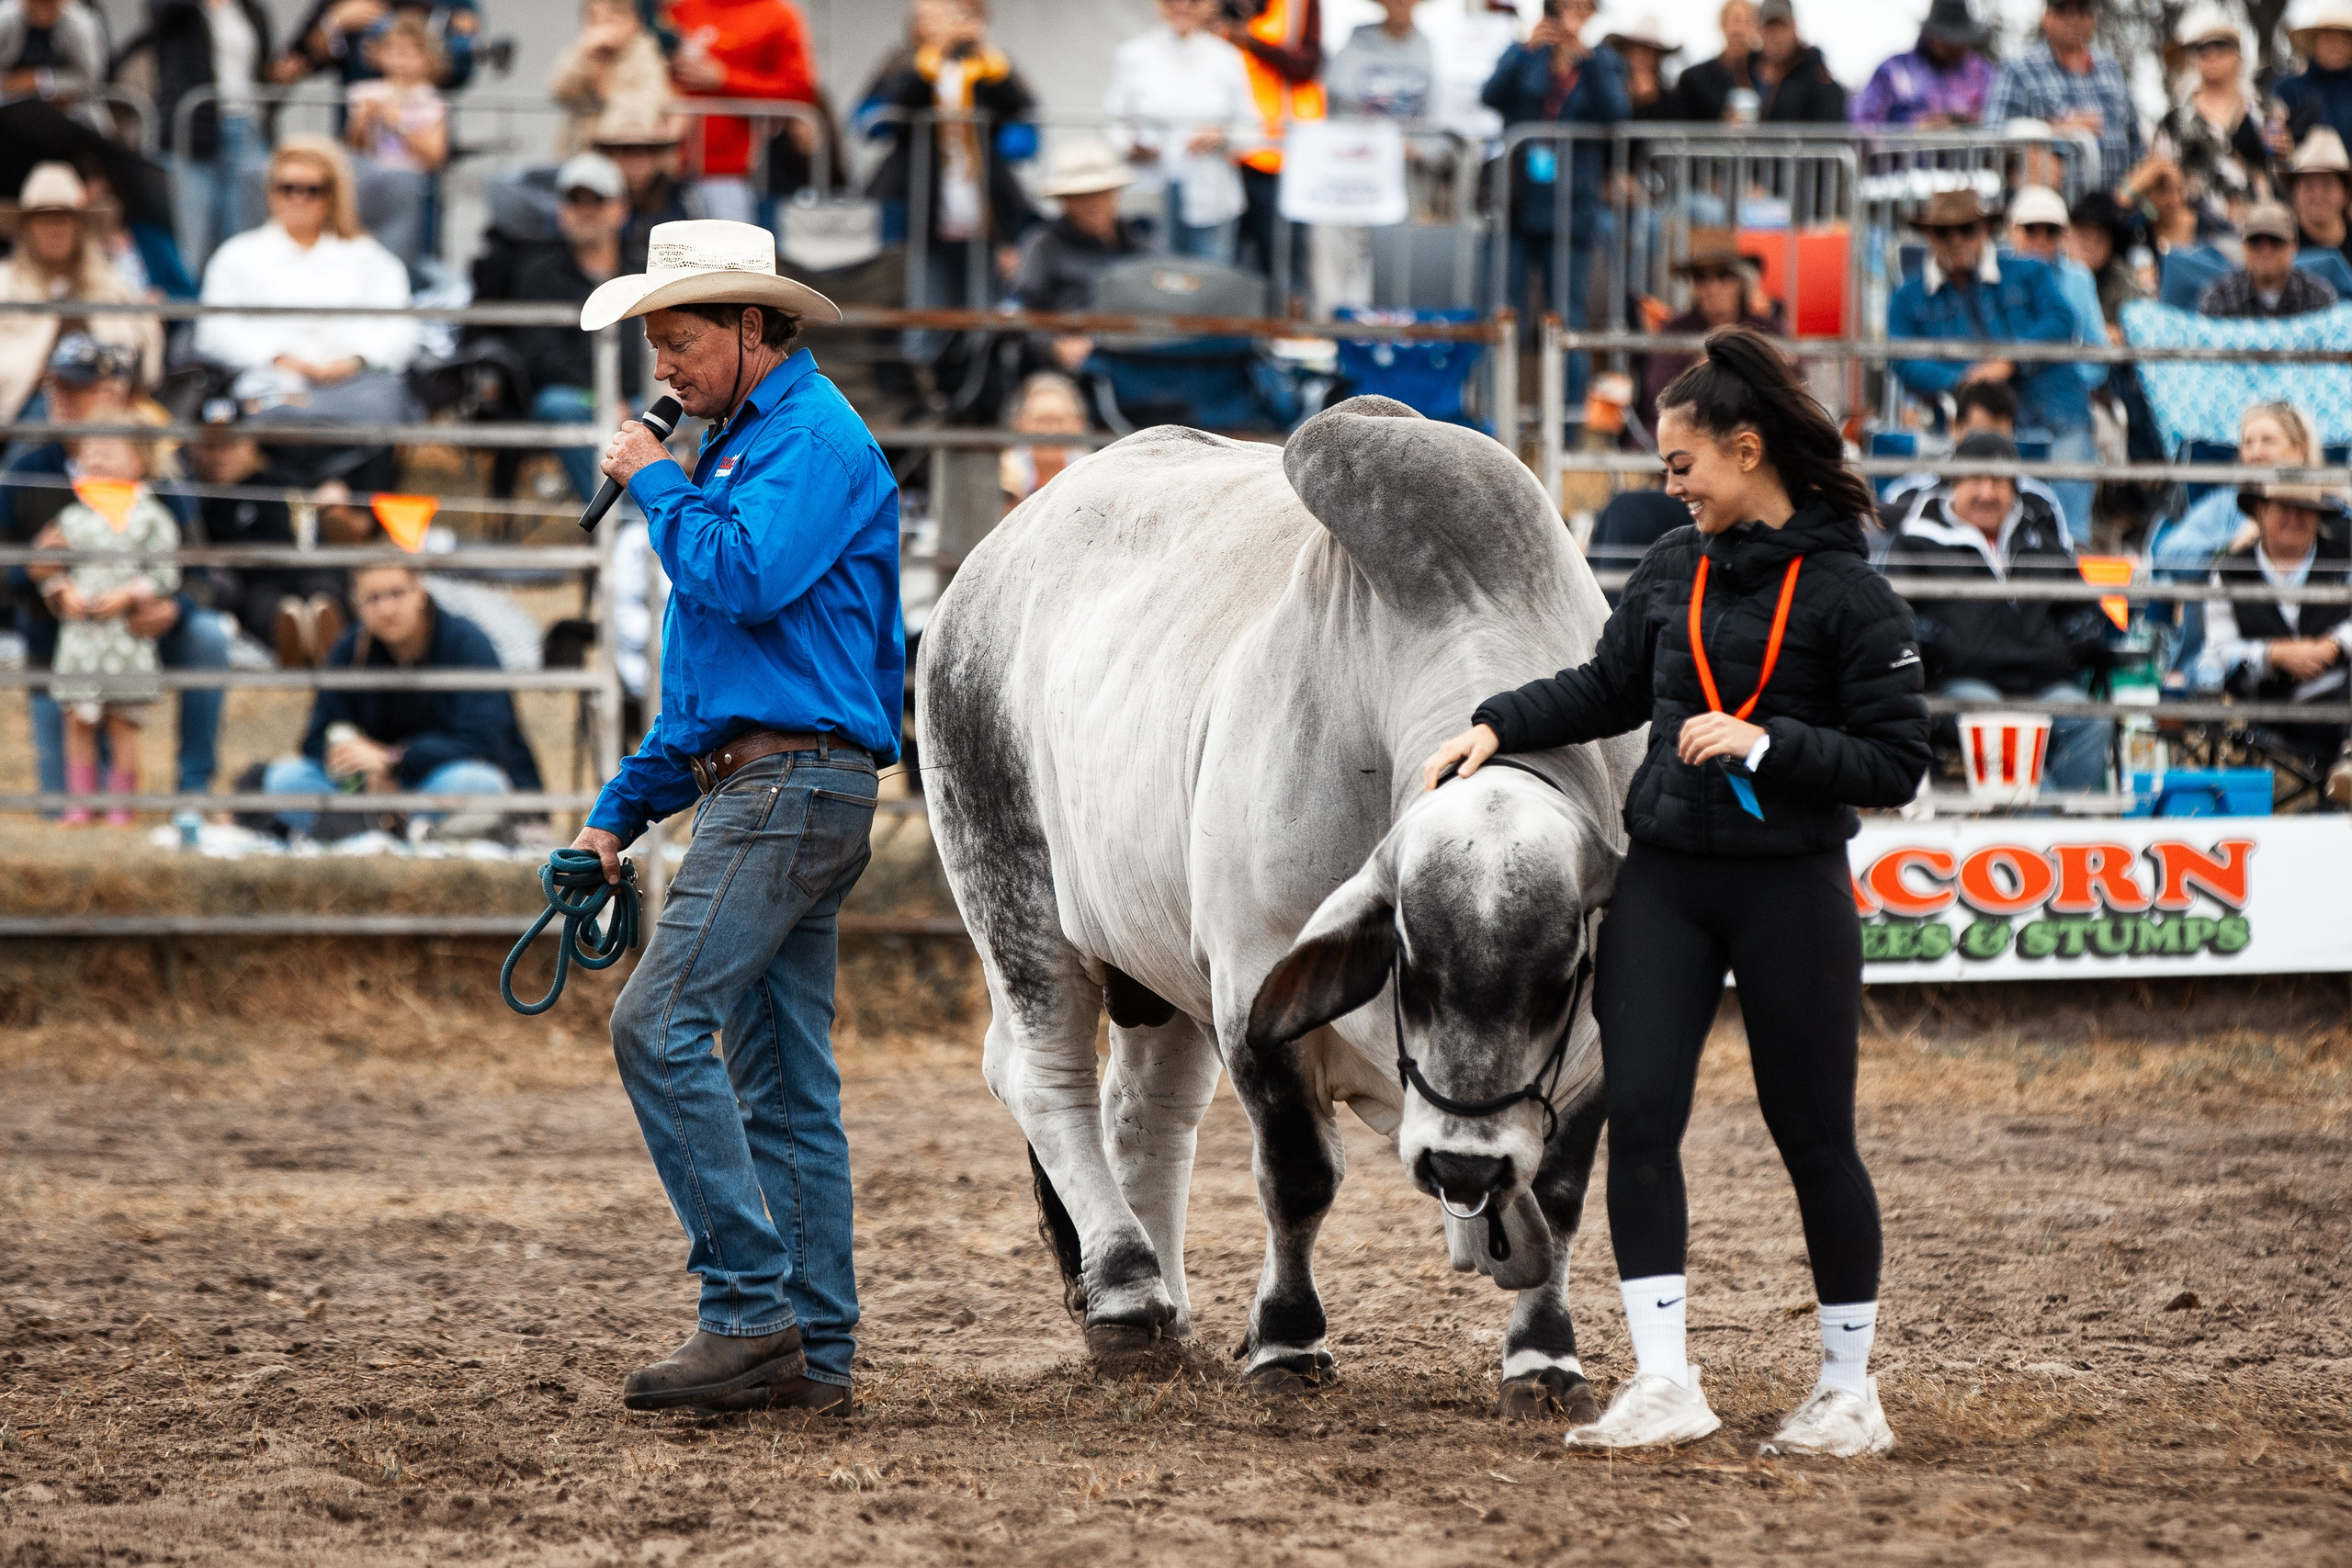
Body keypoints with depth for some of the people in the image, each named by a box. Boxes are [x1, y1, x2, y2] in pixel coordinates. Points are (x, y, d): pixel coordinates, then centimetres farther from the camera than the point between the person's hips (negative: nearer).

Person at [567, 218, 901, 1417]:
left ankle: (750, 1310, -19)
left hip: (793, 779, -10)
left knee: (660, 1023, -19)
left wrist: (653, 484, -9)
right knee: (785, 1082, 8)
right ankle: (814, 1354, 8)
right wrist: (622, 808, 23)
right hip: (758, 785, 10)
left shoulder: (815, 436, -8)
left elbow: (743, 577, -25)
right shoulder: (744, 442, 23)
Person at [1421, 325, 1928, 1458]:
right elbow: (1610, 687, 19)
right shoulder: (1673, 568, 5)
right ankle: (1664, 1385, -3)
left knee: (1813, 1137, 4)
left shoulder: (1845, 591, -11)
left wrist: (1765, 744, -19)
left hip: (1790, 887, -5)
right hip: (1664, 883, 5)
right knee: (1639, 1113, -5)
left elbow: (1899, 761, -11)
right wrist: (1496, 728, 9)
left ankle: (1850, 1391, 16)